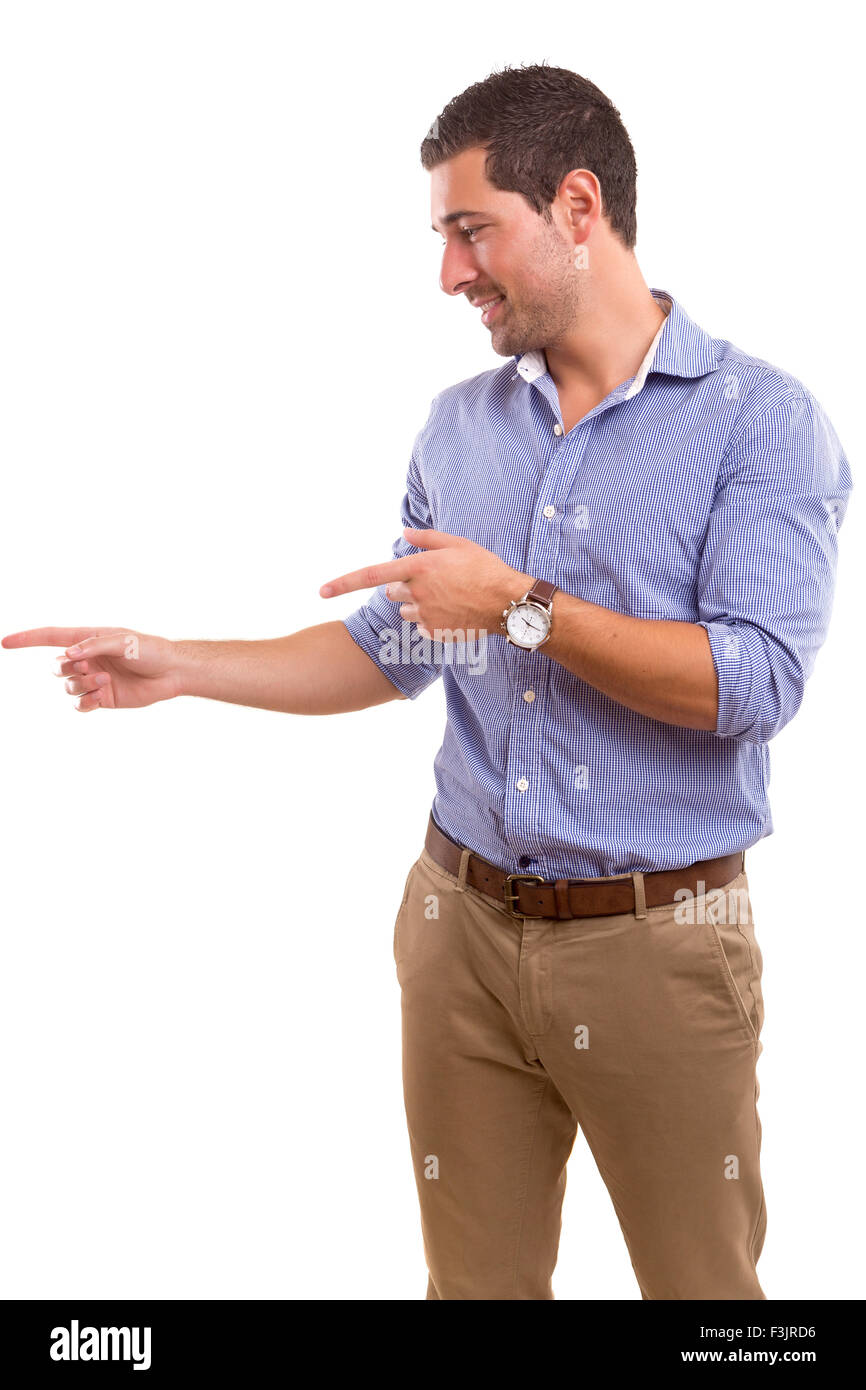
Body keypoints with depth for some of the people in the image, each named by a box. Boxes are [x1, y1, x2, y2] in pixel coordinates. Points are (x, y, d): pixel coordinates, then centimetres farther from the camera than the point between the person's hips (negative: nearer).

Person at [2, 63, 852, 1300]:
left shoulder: (762, 420, -9)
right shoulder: (458, 427, 8)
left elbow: (755, 680, -20)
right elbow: (391, 651, 15)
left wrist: (520, 607, -19)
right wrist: (174, 666, 6)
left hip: (659, 942, -4)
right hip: (464, 921, 5)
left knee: (701, 1278, 10)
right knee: (476, 1277, 17)